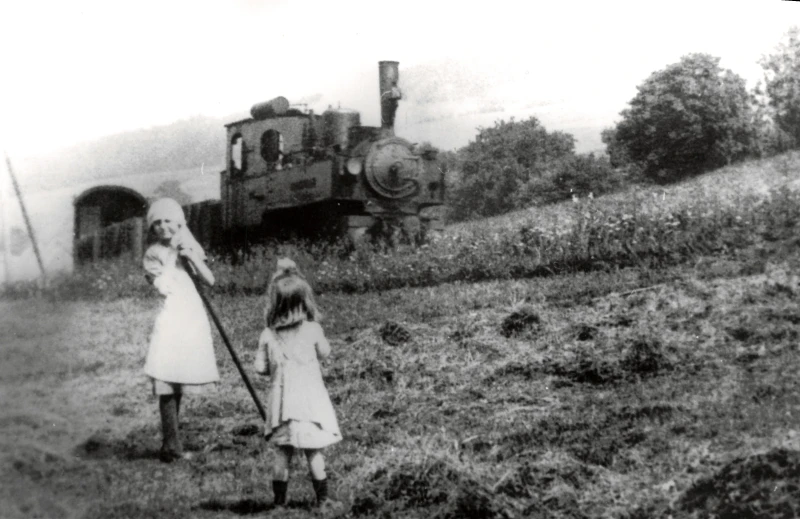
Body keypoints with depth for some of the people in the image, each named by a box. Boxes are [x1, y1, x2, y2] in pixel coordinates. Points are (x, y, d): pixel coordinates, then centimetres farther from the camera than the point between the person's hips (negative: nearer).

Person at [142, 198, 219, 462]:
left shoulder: (189, 248, 13)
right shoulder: (153, 254, 2)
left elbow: (210, 280, 3)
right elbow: (164, 287, -11)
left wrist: (192, 257, -9)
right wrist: (173, 258, -9)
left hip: (193, 319, 4)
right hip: (171, 319, -4)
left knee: (178, 383, 10)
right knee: (167, 381, -13)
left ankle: (171, 443, 18)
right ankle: (172, 445, -12)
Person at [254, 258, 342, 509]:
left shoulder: (267, 335, -5)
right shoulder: (312, 329, -9)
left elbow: (260, 367, -1)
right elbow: (325, 353, 6)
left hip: (282, 401, 2)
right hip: (309, 400, -2)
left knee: (283, 453, 11)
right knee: (314, 453, 5)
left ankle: (279, 501, 17)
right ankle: (322, 500, 9)